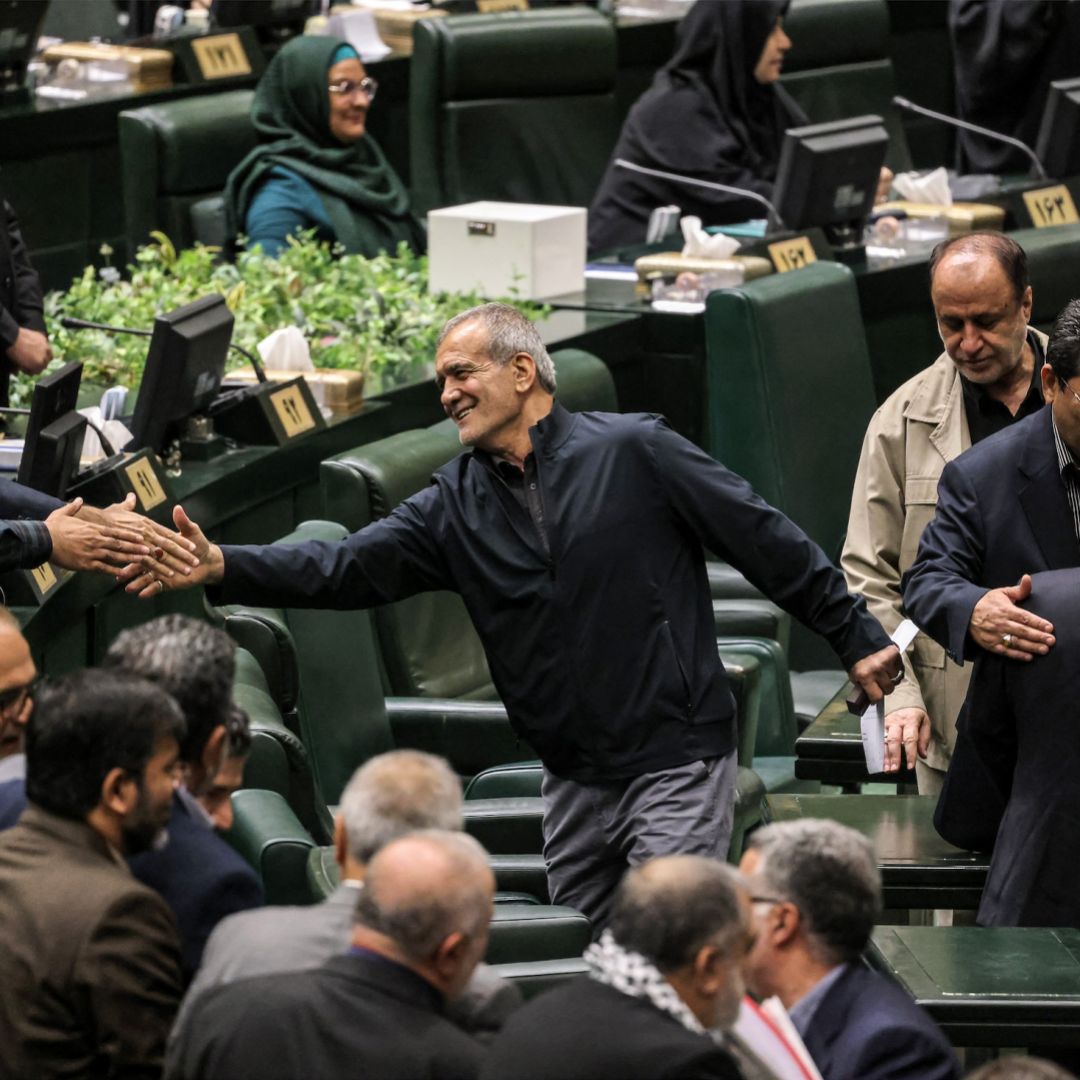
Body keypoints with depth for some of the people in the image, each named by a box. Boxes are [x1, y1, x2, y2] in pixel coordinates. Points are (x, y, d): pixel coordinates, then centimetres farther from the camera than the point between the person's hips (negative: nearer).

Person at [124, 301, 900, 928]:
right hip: (575, 778, 6)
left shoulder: (632, 452, -8)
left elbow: (766, 541, -4)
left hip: (676, 760, -6)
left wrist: (857, 638, -3)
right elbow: (348, 568, -4)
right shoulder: (458, 503, 6)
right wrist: (220, 567, -18)